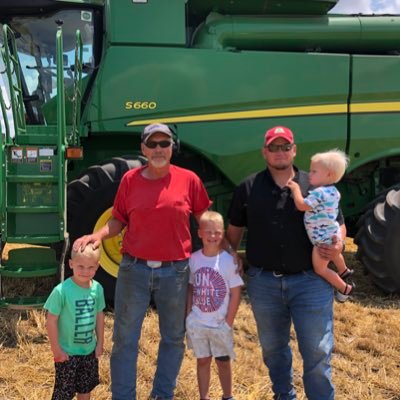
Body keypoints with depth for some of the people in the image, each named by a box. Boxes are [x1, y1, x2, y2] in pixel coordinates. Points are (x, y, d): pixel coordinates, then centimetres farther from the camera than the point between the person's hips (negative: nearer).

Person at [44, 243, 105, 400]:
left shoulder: (97, 288, -8)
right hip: (67, 352, -5)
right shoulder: (62, 290, -23)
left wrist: (100, 343, 8)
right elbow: (51, 321, -17)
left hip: (89, 350, 5)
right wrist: (56, 350, -13)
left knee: (86, 387, 22)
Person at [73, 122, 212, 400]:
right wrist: (98, 235, -11)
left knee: (174, 337, 14)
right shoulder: (130, 179, 1)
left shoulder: (189, 179, -2)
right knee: (125, 338, 7)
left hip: (175, 271, 0)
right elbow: (119, 220, 7)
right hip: (134, 269, 0)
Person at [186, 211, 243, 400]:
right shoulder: (193, 259, -3)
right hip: (197, 323, 2)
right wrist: (188, 314, 1)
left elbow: (235, 294, -8)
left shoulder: (228, 260, -12)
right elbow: (190, 288, 7)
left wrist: (228, 322, -9)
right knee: (203, 361, 13)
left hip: (220, 324, -2)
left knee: (223, 362, 12)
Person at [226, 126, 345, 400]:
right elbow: (234, 230, 11)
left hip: (311, 281, -2)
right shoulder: (248, 188, 4)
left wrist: (338, 245, -12)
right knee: (273, 347, 19)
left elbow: (338, 225, 8)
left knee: (317, 352, 0)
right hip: (264, 282, 2)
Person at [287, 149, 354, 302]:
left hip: (323, 239, -10)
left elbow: (301, 205, -29)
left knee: (320, 269, 2)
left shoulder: (319, 193, -29)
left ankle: (345, 288, 14)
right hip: (332, 235, 10)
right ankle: (344, 272, 61)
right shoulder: (333, 191, 2)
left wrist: (295, 189, -18)